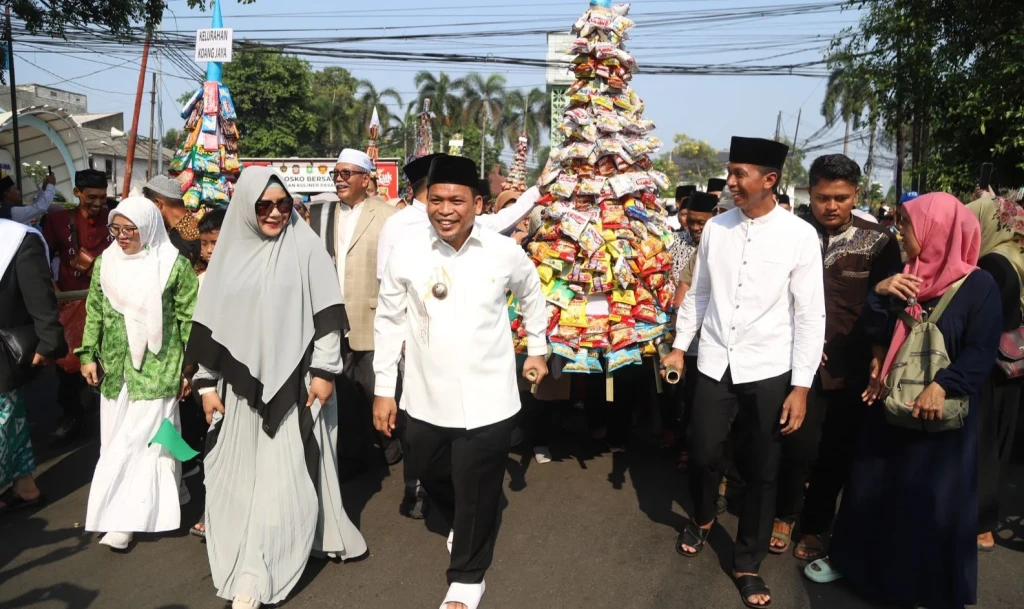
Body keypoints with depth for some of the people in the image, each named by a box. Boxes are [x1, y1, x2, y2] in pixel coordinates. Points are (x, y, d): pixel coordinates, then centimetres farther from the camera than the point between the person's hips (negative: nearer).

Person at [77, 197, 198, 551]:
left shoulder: (175, 265, -7)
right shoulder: (105, 262, 6)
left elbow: (189, 320, -5)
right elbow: (94, 312, 13)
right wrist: (88, 355, 7)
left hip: (156, 369, -5)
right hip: (115, 368, 5)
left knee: (142, 440, -4)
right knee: (115, 439, 9)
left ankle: (127, 520, 3)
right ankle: (126, 514, 22)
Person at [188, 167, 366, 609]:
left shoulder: (304, 246, -2)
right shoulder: (229, 253, 6)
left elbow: (327, 313, -5)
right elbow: (209, 323, 8)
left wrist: (324, 370, -9)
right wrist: (207, 382, 6)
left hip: (292, 381, -3)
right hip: (241, 383, 4)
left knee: (283, 477, -1)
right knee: (240, 475, 10)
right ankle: (247, 566, 28)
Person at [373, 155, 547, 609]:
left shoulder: (506, 252, -7)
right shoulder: (406, 254, -7)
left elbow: (531, 296, 14)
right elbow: (389, 322, 2)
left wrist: (538, 349, 18)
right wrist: (384, 388, 3)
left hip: (488, 399, -2)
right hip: (425, 397, 2)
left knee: (477, 496, 7)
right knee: (432, 476, 21)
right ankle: (463, 526, 54)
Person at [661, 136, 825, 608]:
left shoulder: (800, 235, -9)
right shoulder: (715, 228, 0)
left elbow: (810, 315, -7)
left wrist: (801, 386, -9)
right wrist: (679, 346, 9)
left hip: (769, 371, -2)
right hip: (714, 365, 2)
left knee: (761, 471, 10)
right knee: (703, 454, 9)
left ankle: (748, 564, 30)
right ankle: (702, 519, 42)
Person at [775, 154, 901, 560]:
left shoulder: (879, 242, -2)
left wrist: (878, 359, -8)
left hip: (853, 368, 1)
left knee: (836, 453, 11)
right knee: (800, 445, -5)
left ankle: (815, 526, 32)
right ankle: (785, 514, 23)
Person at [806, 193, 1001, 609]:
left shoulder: (978, 285, -10)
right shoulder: (906, 278, 5)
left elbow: (982, 352, -14)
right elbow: (876, 335, 3)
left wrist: (942, 387, -25)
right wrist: (879, 294, -13)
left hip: (940, 414, -5)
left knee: (931, 500, 5)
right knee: (872, 486, 14)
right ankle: (851, 559, 32)